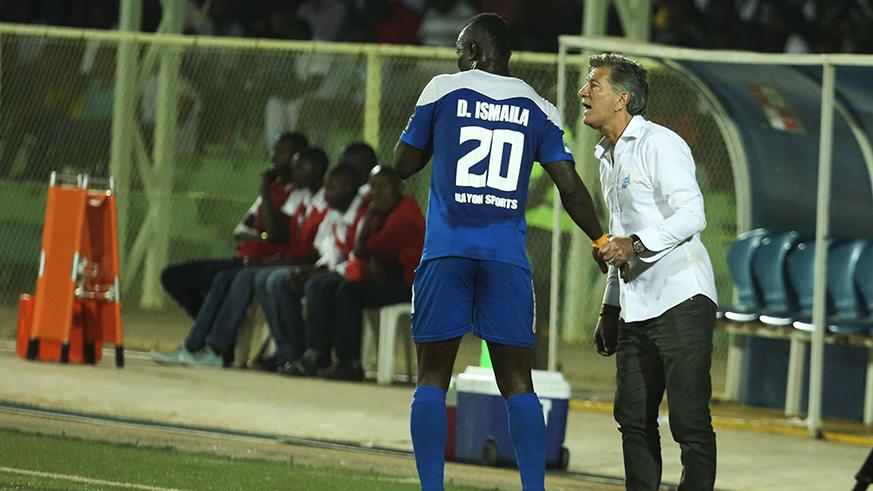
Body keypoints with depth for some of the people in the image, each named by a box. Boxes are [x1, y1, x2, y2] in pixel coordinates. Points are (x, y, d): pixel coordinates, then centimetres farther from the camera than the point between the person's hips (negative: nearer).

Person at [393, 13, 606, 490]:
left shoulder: (443, 91, 4)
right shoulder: (537, 109, 9)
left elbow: (403, 165, 12)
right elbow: (570, 188, 5)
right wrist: (604, 245, 16)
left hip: (446, 252, -1)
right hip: (507, 255, 1)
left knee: (432, 379, 4)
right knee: (518, 383, 5)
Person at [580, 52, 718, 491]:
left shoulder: (660, 145, -7)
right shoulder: (608, 158, 21)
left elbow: (692, 216, -16)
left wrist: (637, 243, -27)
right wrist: (610, 308, 24)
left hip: (681, 301, -9)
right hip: (637, 308, 9)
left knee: (689, 420, -11)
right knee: (634, 419, 8)